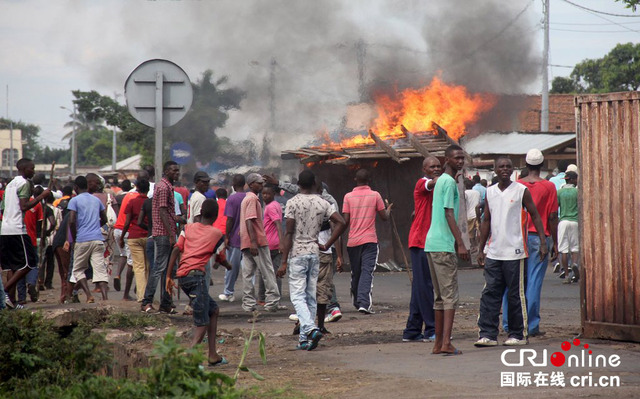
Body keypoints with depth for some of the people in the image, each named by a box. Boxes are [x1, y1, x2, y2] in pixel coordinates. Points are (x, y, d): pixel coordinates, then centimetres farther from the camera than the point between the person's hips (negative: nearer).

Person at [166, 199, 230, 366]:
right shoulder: (216, 233, 9)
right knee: (202, 323, -6)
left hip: (182, 276, 6)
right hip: (196, 275, -6)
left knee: (213, 310, 21)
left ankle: (213, 355, 20)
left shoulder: (188, 228, 16)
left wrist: (168, 276, 6)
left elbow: (176, 250, 5)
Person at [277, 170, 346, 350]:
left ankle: (310, 329, -26)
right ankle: (305, 338, 11)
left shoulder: (293, 203, -9)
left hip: (297, 254, -4)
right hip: (314, 253, 4)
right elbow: (341, 223, -4)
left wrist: (284, 262, -9)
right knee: (311, 297, 10)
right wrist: (326, 246, 3)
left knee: (298, 296, -5)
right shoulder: (322, 203, 4)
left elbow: (289, 234, -11)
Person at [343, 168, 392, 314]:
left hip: (352, 241, 2)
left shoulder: (348, 197, 0)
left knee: (355, 273, 14)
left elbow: (345, 220, -2)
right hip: (370, 240, -2)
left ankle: (357, 302, 26)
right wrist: (388, 209, 27)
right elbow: (384, 217, 4)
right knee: (367, 272, -7)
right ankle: (364, 303, -22)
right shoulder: (375, 195, -2)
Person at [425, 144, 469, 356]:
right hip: (444, 245, -10)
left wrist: (457, 241, 29)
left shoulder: (441, 181, 20)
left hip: (432, 244, 10)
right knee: (450, 294, -9)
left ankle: (439, 342, 13)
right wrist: (460, 244, -19)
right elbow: (449, 214, -17)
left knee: (440, 296, 12)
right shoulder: (449, 182, -10)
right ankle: (446, 343, -15)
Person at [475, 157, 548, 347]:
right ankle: (488, 334, 1)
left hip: (514, 252, -4)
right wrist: (481, 249, 14)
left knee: (516, 294, 1)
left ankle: (518, 335, 9)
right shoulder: (490, 192, 11)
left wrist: (543, 242, -8)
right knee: (489, 293, 0)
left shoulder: (521, 190, -2)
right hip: (493, 252, 4)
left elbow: (535, 216, 0)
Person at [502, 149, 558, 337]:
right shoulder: (548, 187, -3)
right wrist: (555, 244, 2)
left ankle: (509, 324, 10)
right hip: (539, 237, -2)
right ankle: (531, 326, -1)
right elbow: (553, 217, -4)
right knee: (534, 281, -1)